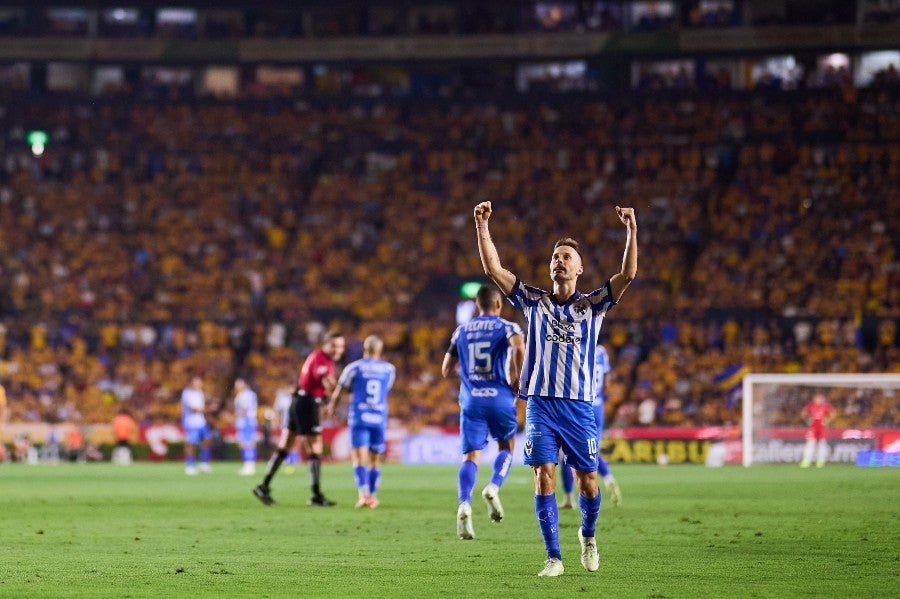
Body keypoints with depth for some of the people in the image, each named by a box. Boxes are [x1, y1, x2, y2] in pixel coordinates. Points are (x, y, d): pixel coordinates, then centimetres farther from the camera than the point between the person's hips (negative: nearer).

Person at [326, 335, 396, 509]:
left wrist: (331, 407, 31)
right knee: (375, 460, 12)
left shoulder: (354, 367, 1)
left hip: (359, 418, -2)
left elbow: (339, 391, 11)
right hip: (379, 419, 2)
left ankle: (364, 493, -26)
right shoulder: (389, 369, 7)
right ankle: (372, 496, 17)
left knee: (359, 458, -8)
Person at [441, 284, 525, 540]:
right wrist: (517, 380, -9)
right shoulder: (507, 327, 2)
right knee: (506, 448, 18)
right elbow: (519, 348, -21)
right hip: (500, 398, -2)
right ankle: (493, 487, -10)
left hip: (470, 400, 2)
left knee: (470, 456, -1)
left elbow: (446, 369, 17)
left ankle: (464, 505, -25)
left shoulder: (462, 330, 13)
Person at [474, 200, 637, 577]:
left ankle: (588, 536, 31)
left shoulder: (592, 305, 6)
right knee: (544, 477, -8)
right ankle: (553, 557, -3)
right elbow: (493, 269, 3)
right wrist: (482, 226, -7)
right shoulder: (534, 302, 9)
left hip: (579, 407, 0)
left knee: (587, 481, 1)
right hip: (540, 403, 0)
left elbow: (628, 274, -7)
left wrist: (632, 230, -18)